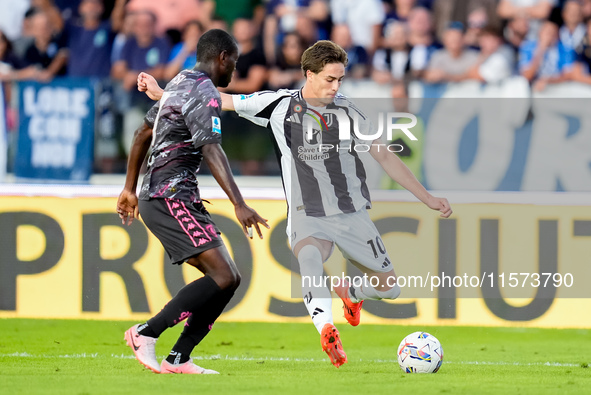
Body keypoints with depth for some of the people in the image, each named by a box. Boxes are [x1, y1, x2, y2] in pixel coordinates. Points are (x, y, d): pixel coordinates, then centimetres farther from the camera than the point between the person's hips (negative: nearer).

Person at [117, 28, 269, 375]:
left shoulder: (179, 84, 20)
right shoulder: (204, 93, -11)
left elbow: (143, 135, 28)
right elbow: (211, 151, -25)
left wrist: (130, 189, 35)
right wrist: (239, 205, -34)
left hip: (156, 196, 10)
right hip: (172, 199, -10)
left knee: (229, 279, 6)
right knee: (222, 277, -18)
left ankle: (179, 359, 2)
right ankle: (146, 333, -14)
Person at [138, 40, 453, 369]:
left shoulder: (347, 112, 3)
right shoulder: (281, 104, -3)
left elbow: (386, 157, 10)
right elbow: (220, 102, 2)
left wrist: (428, 199, 8)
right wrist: (161, 94, -1)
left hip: (353, 214, 3)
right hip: (308, 216, -3)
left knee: (389, 289, 2)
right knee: (309, 258, -37)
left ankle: (351, 293, 36)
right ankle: (327, 331, -54)